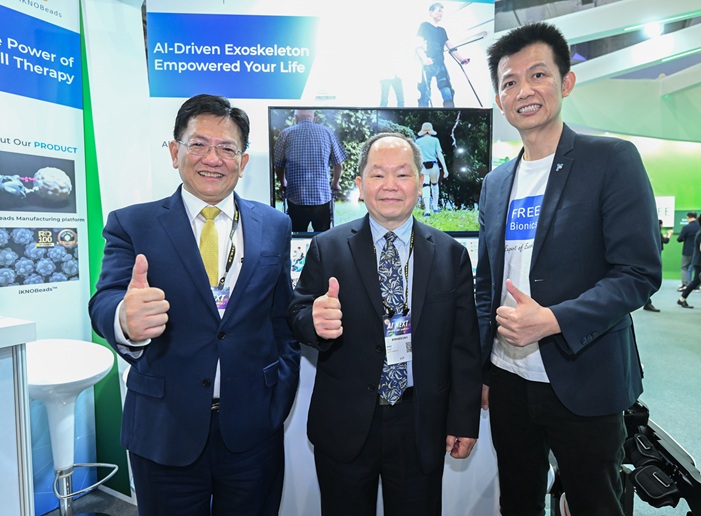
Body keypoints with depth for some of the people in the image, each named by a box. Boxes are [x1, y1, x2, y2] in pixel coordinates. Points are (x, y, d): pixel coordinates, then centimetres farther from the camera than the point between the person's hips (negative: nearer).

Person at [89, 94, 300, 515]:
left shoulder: (275, 226, 3)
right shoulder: (131, 224, -2)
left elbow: (284, 317, 6)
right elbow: (105, 303, -15)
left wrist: (281, 393, -1)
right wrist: (126, 320, -38)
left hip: (253, 429, 2)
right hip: (165, 431, -1)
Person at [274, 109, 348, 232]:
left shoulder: (286, 134, 1)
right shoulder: (327, 132, 2)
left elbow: (278, 166, 8)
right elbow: (338, 165, 6)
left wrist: (283, 185, 28)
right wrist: (335, 184, 25)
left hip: (296, 199, 0)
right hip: (322, 198, 0)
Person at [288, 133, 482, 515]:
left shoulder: (451, 254, -1)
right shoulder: (327, 248, -3)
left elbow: (464, 345, 0)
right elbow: (297, 317, -4)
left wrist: (464, 421, 1)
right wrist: (316, 321, -28)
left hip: (422, 429, 1)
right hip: (344, 427, 0)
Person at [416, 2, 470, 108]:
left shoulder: (442, 30, 23)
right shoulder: (424, 26, 6)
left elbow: (450, 47, 21)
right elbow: (418, 46, -6)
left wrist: (461, 59, 8)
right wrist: (424, 59, -24)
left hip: (440, 64, 6)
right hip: (428, 65, -6)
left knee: (448, 93, -6)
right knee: (425, 95, -12)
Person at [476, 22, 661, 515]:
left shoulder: (612, 160, -8)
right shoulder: (496, 182, 7)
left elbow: (640, 272, -13)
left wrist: (553, 321, -26)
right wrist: (482, 370, 11)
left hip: (584, 385, -4)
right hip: (508, 382, 5)